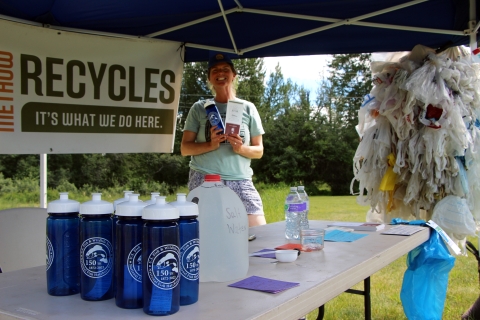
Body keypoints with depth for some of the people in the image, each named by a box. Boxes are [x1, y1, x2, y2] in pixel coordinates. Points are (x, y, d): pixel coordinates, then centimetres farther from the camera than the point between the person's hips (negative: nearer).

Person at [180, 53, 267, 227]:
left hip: (240, 181, 1)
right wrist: (210, 145, -13)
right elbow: (185, 148, 5)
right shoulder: (199, 108, 9)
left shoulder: (248, 108, 12)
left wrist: (241, 149, -10)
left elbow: (259, 151, 12)